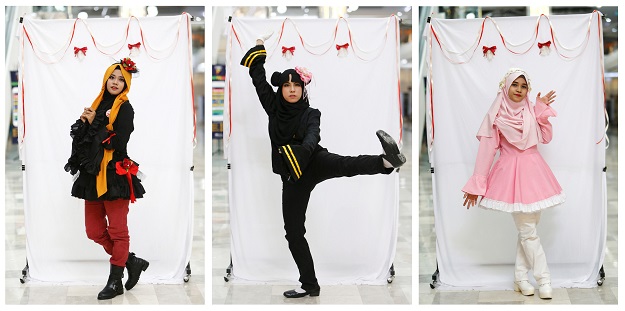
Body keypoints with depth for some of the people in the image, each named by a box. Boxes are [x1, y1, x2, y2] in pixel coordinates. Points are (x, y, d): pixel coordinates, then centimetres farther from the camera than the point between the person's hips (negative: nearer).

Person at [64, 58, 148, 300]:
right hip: (93, 175, 7)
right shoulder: (98, 104, 13)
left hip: (115, 175, -7)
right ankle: (132, 262, 21)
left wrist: (94, 124, -11)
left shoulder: (125, 109, -5)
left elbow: (118, 143, -16)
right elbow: (80, 138, 11)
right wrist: (84, 122, -8)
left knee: (117, 231, 0)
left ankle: (115, 281, 7)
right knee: (94, 231, 8)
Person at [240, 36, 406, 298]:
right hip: (292, 177, 4)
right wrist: (259, 49, 14)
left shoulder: (311, 114, -1)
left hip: (314, 163, -4)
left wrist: (303, 151, -43)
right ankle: (309, 285, 15)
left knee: (343, 164, -37)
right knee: (293, 232, 3)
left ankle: (388, 160, -65)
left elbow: (312, 137, -22)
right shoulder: (274, 108, 8)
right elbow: (258, 78, 10)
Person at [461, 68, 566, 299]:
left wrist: (542, 110, -6)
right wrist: (477, 184, -9)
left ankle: (521, 278, 17)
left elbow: (546, 138, 2)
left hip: (533, 172, 5)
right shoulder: (496, 115, -5)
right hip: (511, 174, -5)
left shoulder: (531, 111, 7)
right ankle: (544, 279, 3)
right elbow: (486, 149, -7)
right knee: (528, 231, -4)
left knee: (527, 228, 9)